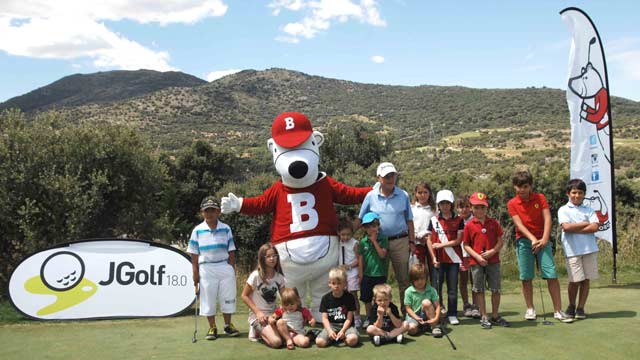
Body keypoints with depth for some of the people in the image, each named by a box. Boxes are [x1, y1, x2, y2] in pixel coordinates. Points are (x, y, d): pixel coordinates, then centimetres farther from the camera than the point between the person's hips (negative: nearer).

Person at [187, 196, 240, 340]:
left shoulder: (226, 229, 1)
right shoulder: (197, 230, -1)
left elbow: (231, 252, 4)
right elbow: (194, 255, 0)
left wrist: (232, 271, 0)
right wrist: (195, 276, -3)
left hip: (224, 267, 1)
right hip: (206, 268, -1)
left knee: (227, 298, 6)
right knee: (208, 300, 5)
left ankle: (228, 325, 22)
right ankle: (212, 328, 19)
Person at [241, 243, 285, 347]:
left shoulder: (279, 277, 2)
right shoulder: (256, 275, -13)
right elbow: (244, 296, -7)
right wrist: (258, 312, -15)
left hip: (273, 314, 6)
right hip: (257, 315, -6)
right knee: (276, 342, -27)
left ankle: (261, 331, 10)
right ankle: (257, 332, 4)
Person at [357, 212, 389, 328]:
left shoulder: (383, 240, -3)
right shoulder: (363, 242, 1)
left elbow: (382, 255, -15)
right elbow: (360, 259, 4)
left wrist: (374, 241, -14)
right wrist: (361, 275, 1)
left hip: (380, 274, -2)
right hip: (367, 275, 2)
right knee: (367, 299, 11)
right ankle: (368, 318, 27)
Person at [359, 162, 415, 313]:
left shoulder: (403, 195, 1)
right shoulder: (371, 196, -1)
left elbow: (409, 220, 6)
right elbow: (361, 220, 5)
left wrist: (412, 241, 2)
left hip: (400, 241, 0)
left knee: (403, 278, 6)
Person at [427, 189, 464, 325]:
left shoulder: (458, 220, 3)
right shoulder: (434, 220, 5)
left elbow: (458, 240, -5)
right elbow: (429, 240, 3)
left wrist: (441, 245, -10)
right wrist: (433, 257, -6)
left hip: (453, 258, 0)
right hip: (438, 259, 0)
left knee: (453, 287, 3)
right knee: (436, 287, 2)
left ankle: (452, 314, 12)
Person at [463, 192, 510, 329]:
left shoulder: (494, 223, 3)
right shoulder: (469, 225, -2)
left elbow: (500, 241, 3)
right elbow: (466, 245, 0)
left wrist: (492, 251, -14)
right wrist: (477, 256, -12)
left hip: (493, 261, 1)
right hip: (476, 262, -1)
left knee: (496, 289, 7)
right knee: (479, 290, 6)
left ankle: (495, 316, 22)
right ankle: (483, 317, 16)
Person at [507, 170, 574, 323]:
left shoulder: (540, 198, 1)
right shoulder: (512, 204, -1)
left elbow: (547, 218, -6)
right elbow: (519, 224, -10)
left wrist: (544, 239, -19)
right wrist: (532, 239, -23)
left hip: (542, 240, 0)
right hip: (524, 241, 0)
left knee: (552, 275, -7)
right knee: (526, 277, 1)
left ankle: (558, 310, -1)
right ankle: (530, 309, 14)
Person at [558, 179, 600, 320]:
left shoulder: (589, 210, 10)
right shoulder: (563, 210, 3)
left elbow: (594, 227, -5)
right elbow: (566, 227, -13)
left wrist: (575, 229, -11)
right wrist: (586, 223, -6)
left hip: (589, 249, 3)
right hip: (573, 250, -3)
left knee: (586, 279, 5)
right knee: (575, 281, -1)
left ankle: (581, 308, 16)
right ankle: (571, 306, 21)